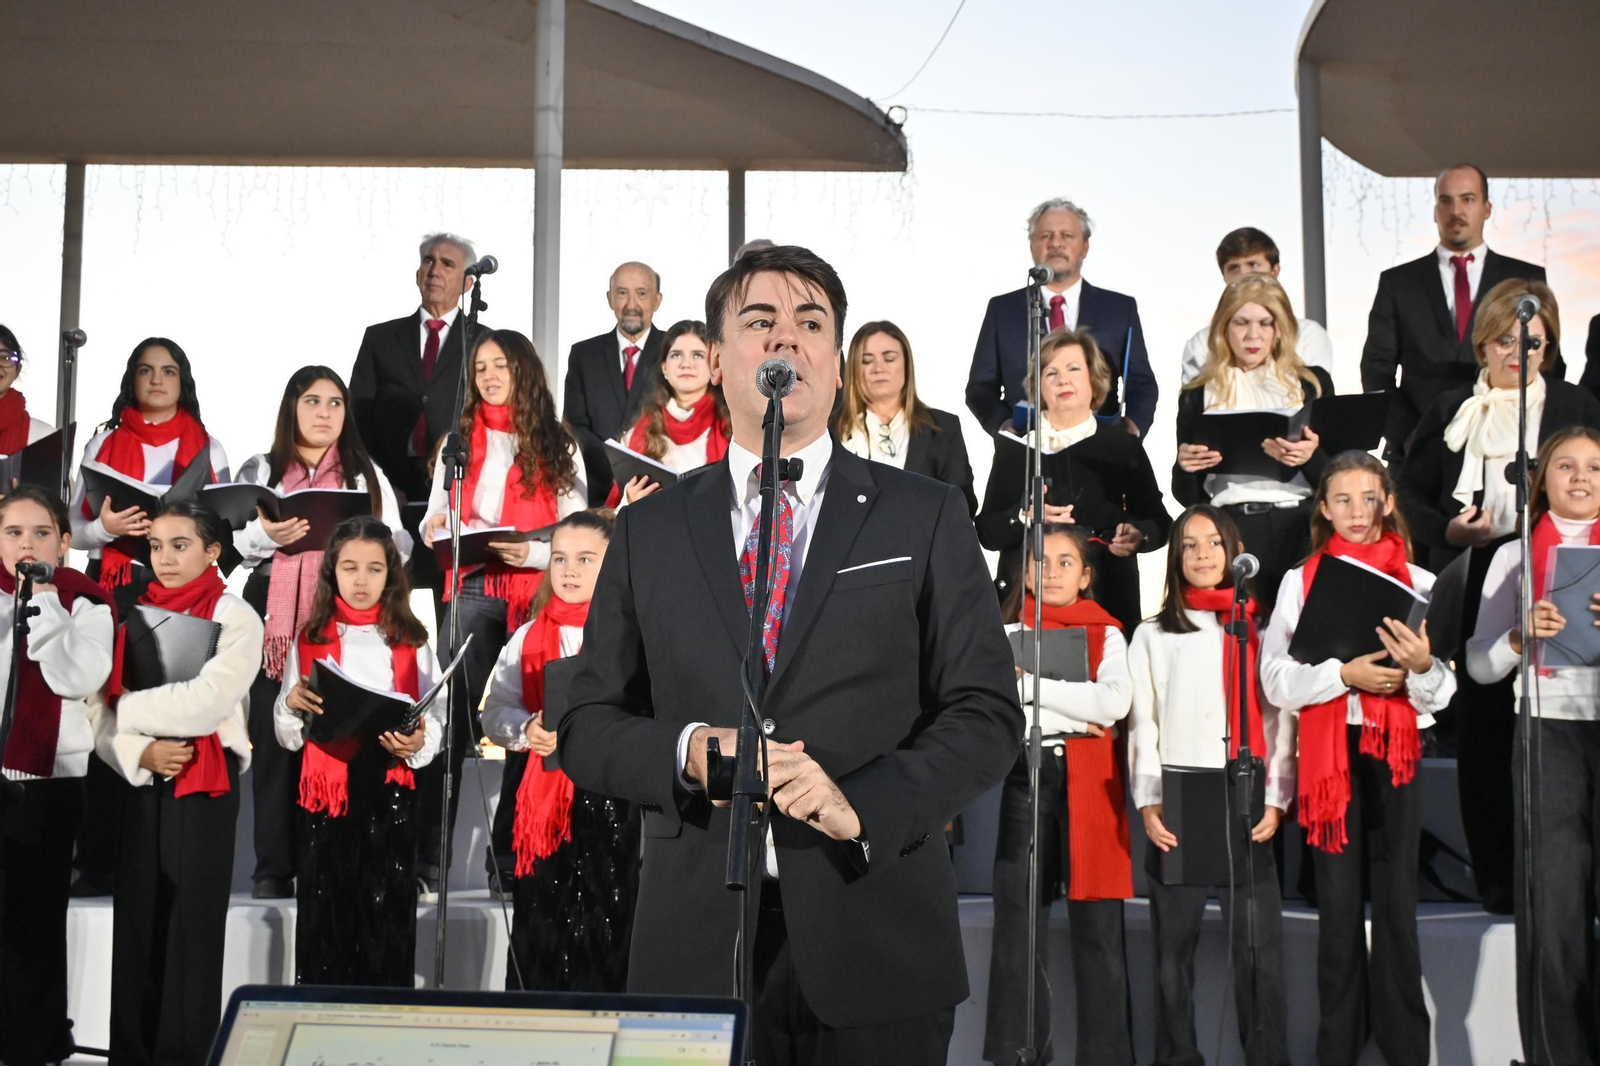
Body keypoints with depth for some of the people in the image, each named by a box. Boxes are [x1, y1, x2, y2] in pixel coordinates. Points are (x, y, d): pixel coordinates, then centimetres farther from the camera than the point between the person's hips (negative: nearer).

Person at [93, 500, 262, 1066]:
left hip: (205, 786, -4)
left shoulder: (235, 618, -3)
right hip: (142, 784, 5)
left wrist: (126, 708, -6)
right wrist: (139, 751, -14)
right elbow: (103, 716, 6)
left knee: (191, 929, -1)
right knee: (135, 925, 5)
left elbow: (205, 703, -17)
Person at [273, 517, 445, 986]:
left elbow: (435, 721, 3)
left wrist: (418, 743, -18)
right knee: (324, 919, 0)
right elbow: (288, 737, 9)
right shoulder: (309, 640, 9)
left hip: (390, 794, -1)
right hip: (327, 794, 1)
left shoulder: (411, 643, 7)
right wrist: (291, 704, -12)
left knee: (387, 918, -2)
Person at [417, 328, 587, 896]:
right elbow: (435, 517, 14)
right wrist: (436, 531, -9)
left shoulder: (559, 447, 9)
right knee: (451, 721, -7)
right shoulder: (459, 440, 16)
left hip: (540, 594, -1)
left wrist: (532, 553, -14)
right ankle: (426, 863, -4)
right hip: (473, 592, 1)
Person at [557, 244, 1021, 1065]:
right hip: (696, 946, 1)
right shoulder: (648, 532, 9)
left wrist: (867, 804, -16)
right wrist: (688, 752, -12)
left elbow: (985, 715, 0)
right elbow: (586, 726, 8)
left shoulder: (926, 518, 4)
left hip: (876, 946, -1)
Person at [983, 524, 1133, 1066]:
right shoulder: (1009, 635, 12)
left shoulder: (1106, 634, 10)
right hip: (1027, 777, 1)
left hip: (1092, 783, 0)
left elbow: (1116, 702, -9)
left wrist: (1032, 682, -11)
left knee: (1097, 923, 0)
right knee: (1020, 918, 0)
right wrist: (1076, 716, -11)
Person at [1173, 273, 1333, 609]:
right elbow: (1188, 497, 11)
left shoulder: (1312, 383, 12)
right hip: (1230, 533, 0)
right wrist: (1184, 466, -10)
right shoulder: (1199, 395, 11)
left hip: (1301, 530, 0)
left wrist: (1311, 457, -13)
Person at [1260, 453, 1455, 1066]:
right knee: (1338, 898, 4)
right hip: (1328, 749, 0)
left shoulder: (1418, 583, 5)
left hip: (1395, 751, 0)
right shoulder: (1300, 582, 4)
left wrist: (1421, 667, -19)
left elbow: (1441, 695, 2)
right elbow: (1276, 680, -4)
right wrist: (1345, 674, -17)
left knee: (1396, 899, 2)